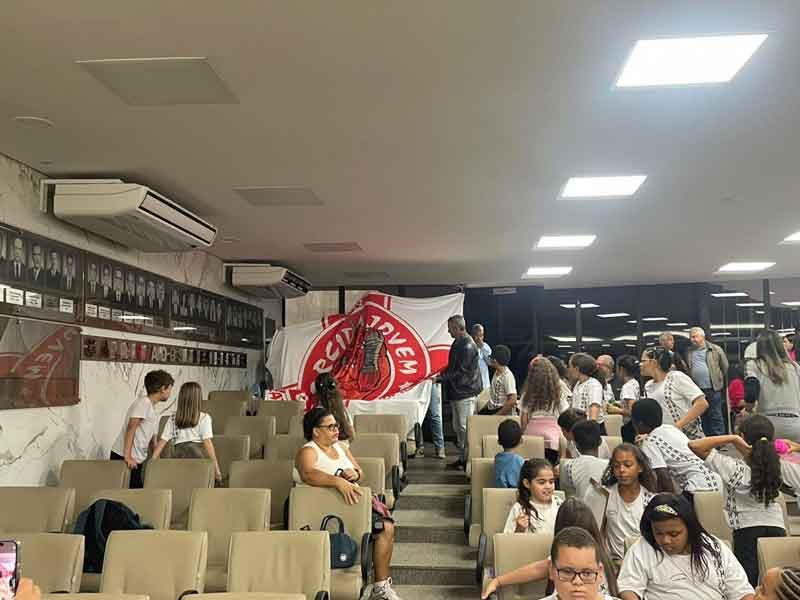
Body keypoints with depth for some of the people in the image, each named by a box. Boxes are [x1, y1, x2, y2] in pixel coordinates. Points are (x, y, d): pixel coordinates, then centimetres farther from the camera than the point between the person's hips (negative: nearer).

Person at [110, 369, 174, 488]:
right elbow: (131, 429, -20)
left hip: (136, 460, 9)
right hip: (123, 458, -9)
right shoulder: (144, 403, -11)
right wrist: (127, 456, -26)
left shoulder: (152, 409, 18)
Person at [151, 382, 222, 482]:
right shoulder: (204, 418, 2)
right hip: (198, 457, -3)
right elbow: (207, 443, -3)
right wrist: (216, 468, 0)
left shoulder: (172, 419, 12)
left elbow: (162, 442, 9)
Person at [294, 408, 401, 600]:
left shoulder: (341, 447, 18)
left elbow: (360, 473, 19)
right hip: (325, 511, -8)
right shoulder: (307, 452, -7)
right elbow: (307, 474, -28)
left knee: (386, 526, -13)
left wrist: (355, 474, -5)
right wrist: (338, 481, -40)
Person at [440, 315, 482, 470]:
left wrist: (443, 376, -15)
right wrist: (443, 374, 10)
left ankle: (468, 459, 2)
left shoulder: (467, 346, -18)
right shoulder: (458, 343, 13)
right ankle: (462, 458, 23)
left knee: (465, 427, -5)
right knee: (458, 427, 15)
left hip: (465, 393, -10)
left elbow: (462, 373, -20)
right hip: (457, 392, 10)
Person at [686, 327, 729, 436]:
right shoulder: (689, 352, 9)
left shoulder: (715, 350, -1)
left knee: (716, 416, 0)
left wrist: (718, 379, 5)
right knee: (702, 417, 13)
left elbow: (725, 367, 4)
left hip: (712, 389, -4)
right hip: (697, 390, 4)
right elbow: (686, 369, 13)